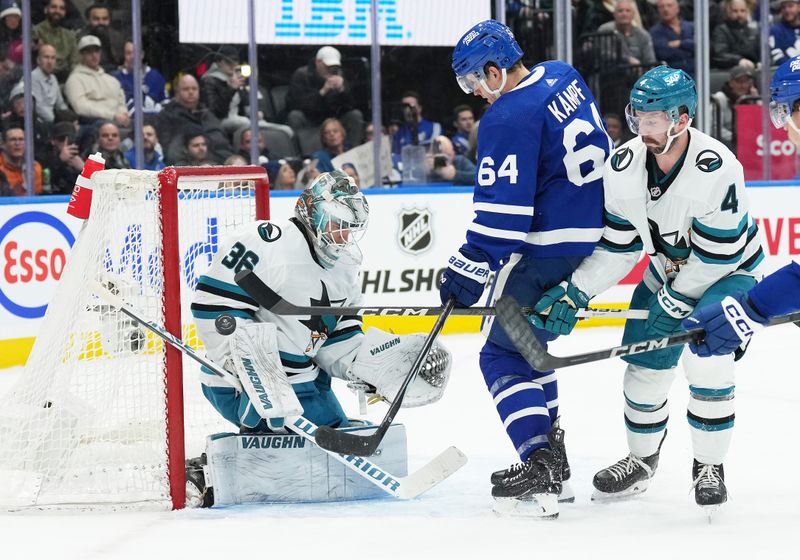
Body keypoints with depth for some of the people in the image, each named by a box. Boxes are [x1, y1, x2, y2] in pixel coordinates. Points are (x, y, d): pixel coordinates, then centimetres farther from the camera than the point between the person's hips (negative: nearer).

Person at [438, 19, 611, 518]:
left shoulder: (508, 118, -18)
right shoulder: (564, 77, 8)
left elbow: (503, 208, -20)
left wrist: (470, 268, -14)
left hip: (550, 249, -9)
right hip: (596, 239, 9)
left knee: (504, 355, -3)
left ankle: (539, 468, -17)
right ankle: (553, 462, 23)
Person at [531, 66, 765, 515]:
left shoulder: (716, 169, -33)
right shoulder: (624, 167, -16)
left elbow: (717, 254, -26)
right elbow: (620, 246, -6)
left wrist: (676, 303, -22)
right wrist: (574, 294, -13)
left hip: (729, 271, -5)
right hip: (669, 271, 5)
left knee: (707, 359, -22)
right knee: (645, 364, 4)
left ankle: (710, 466, -4)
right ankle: (642, 459, 28)